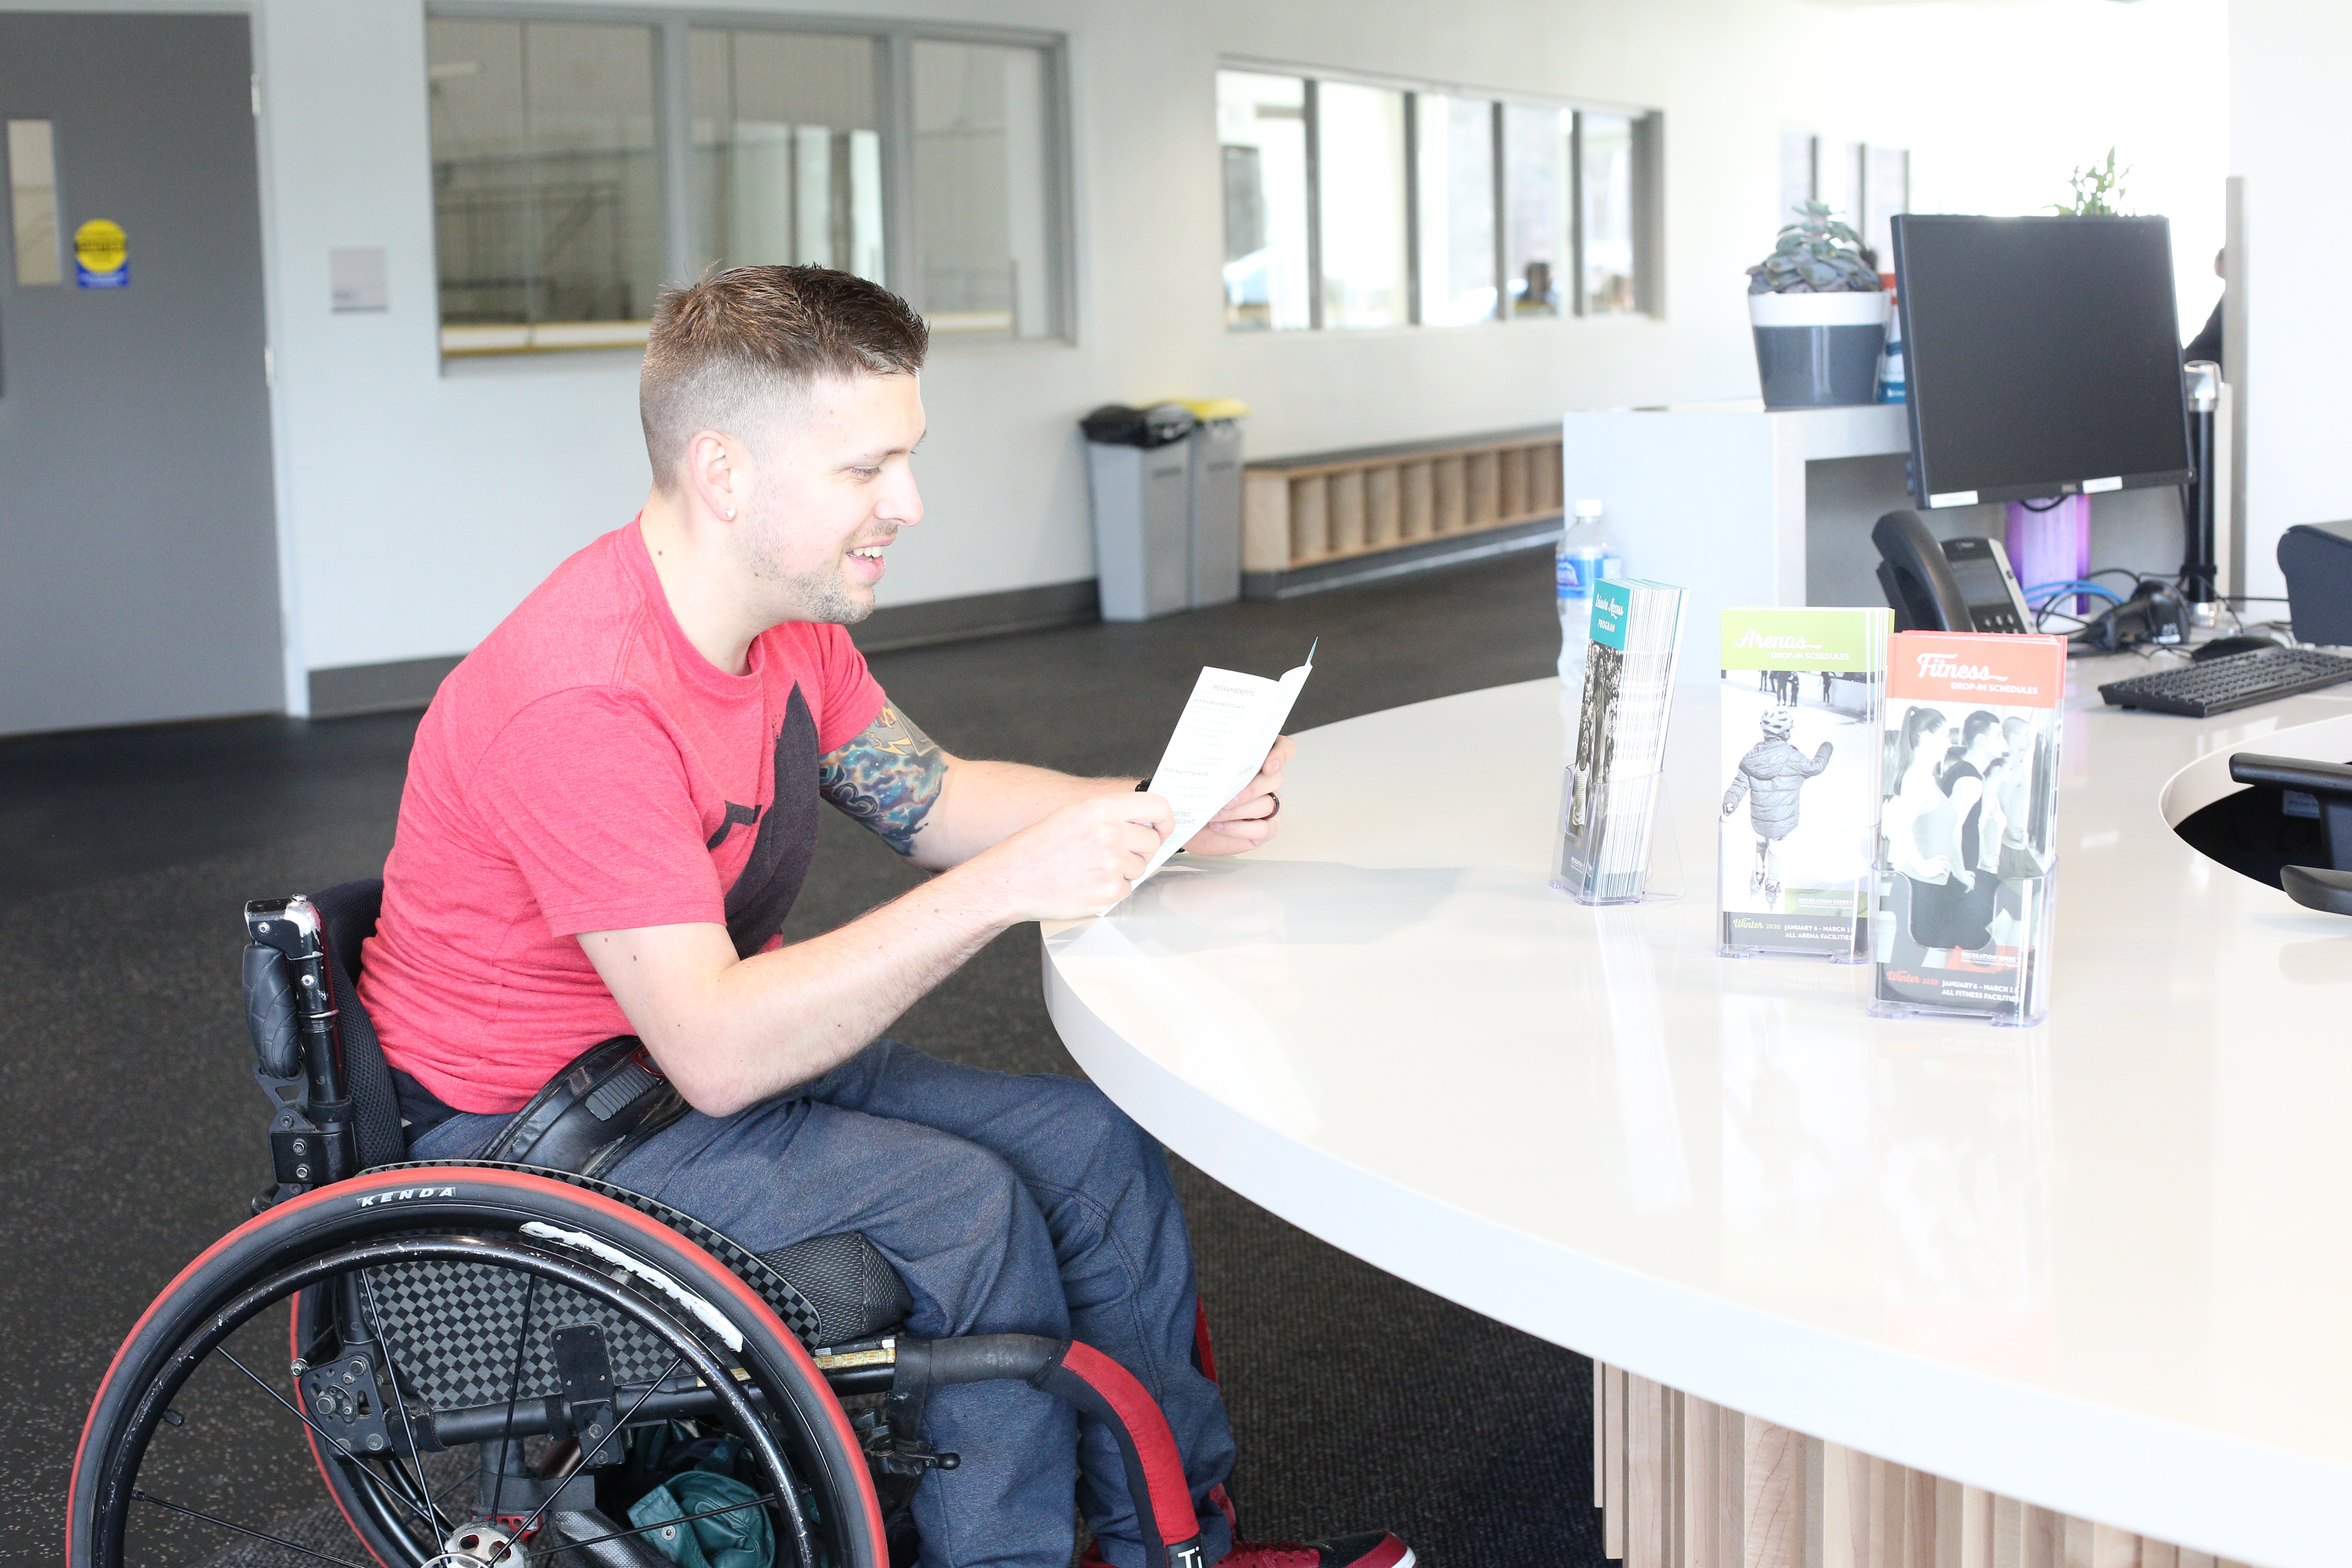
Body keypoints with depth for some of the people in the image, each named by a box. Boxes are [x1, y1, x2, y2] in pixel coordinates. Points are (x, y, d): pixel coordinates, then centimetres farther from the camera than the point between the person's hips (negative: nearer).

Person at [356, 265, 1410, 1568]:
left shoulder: (783, 616, -2)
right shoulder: (585, 698, -32)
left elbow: (933, 798, 10)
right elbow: (715, 1053, -35)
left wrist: (1157, 813, -8)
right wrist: (1005, 888, -37)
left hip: (714, 1043, 9)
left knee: (1092, 1144, 0)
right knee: (962, 1201, -21)